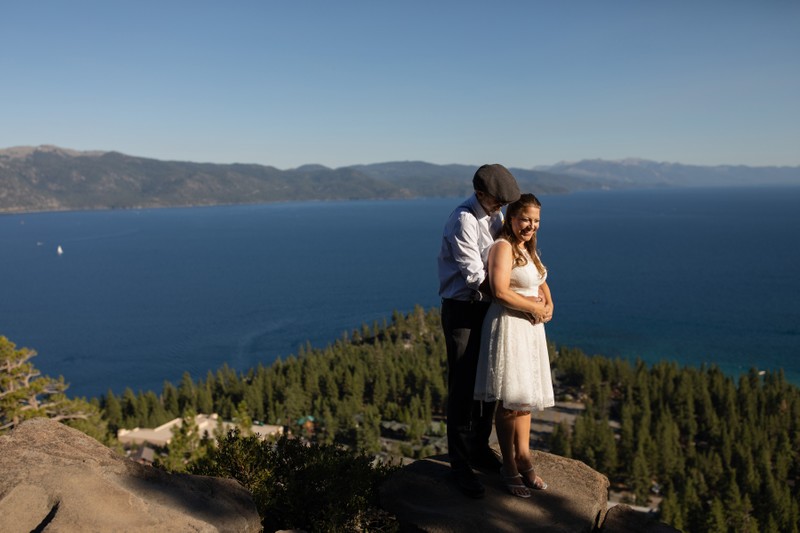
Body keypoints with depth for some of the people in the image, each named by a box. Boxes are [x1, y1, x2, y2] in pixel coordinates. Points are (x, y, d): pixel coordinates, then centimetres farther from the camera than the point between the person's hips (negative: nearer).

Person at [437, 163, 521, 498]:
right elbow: (476, 277, -23)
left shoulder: (496, 215, 8)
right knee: (463, 388, -2)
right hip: (462, 310, -8)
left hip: (487, 308, 8)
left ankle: (480, 448, 32)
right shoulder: (463, 221, -19)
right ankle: (460, 464, 9)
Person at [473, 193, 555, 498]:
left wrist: (548, 305, 4)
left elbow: (541, 283, 25)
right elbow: (500, 291, -24)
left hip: (530, 328, 9)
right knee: (510, 402, -2)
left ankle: (524, 461, 24)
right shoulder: (503, 247, -13)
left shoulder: (528, 248, 16)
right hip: (507, 327, -9)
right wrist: (535, 307, -13)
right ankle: (509, 467, 11)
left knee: (525, 398, 13)